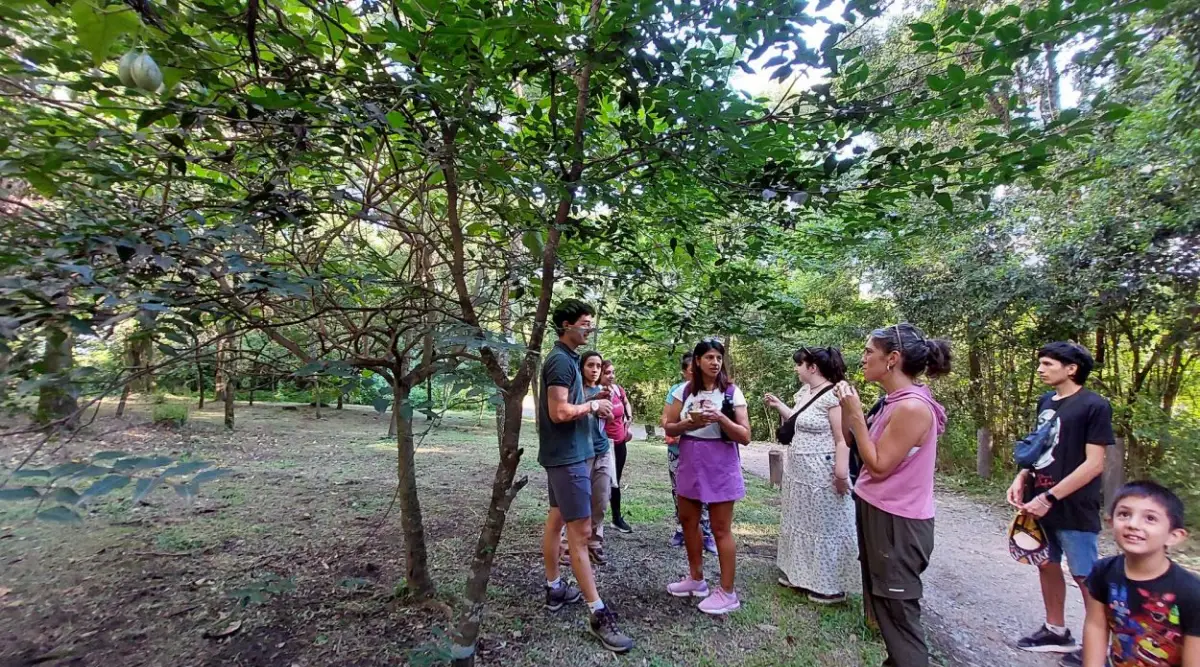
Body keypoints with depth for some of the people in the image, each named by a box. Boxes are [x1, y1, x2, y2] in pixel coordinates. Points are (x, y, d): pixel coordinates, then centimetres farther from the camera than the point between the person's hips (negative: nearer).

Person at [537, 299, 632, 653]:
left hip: (565, 453, 11)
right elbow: (560, 412, -25)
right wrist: (593, 405, -12)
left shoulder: (565, 358, 14)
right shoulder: (561, 360, -18)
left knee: (556, 520, 17)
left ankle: (554, 589, 30)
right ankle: (597, 612, 1)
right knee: (580, 531, -6)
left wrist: (591, 406, 5)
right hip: (567, 456, -11)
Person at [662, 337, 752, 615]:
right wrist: (690, 422, -16)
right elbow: (669, 428, 3)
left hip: (720, 466, -4)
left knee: (721, 529, 2)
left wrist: (721, 418, -23)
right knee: (688, 521, 16)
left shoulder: (732, 392, -7)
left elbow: (745, 436, -9)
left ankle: (727, 593, 15)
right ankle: (696, 578, 34)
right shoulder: (684, 391, 1)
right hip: (690, 464, 5)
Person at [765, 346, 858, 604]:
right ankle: (801, 573, 34)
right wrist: (779, 406, 13)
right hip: (798, 472, 9)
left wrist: (841, 475, -24)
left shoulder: (833, 396, -19)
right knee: (801, 523, 19)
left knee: (825, 526, 3)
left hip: (822, 476, -9)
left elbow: (843, 440, -21)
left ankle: (830, 586, 18)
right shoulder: (803, 393, 8)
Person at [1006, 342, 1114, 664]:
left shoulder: (1094, 406, -13)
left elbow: (1094, 464, -17)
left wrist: (1050, 497, -20)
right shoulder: (1045, 402, 7)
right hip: (1039, 503, 7)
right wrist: (1022, 479, 1)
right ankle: (1055, 631, 32)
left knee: (1086, 577, 7)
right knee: (1046, 565, 16)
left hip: (1073, 508, -7)